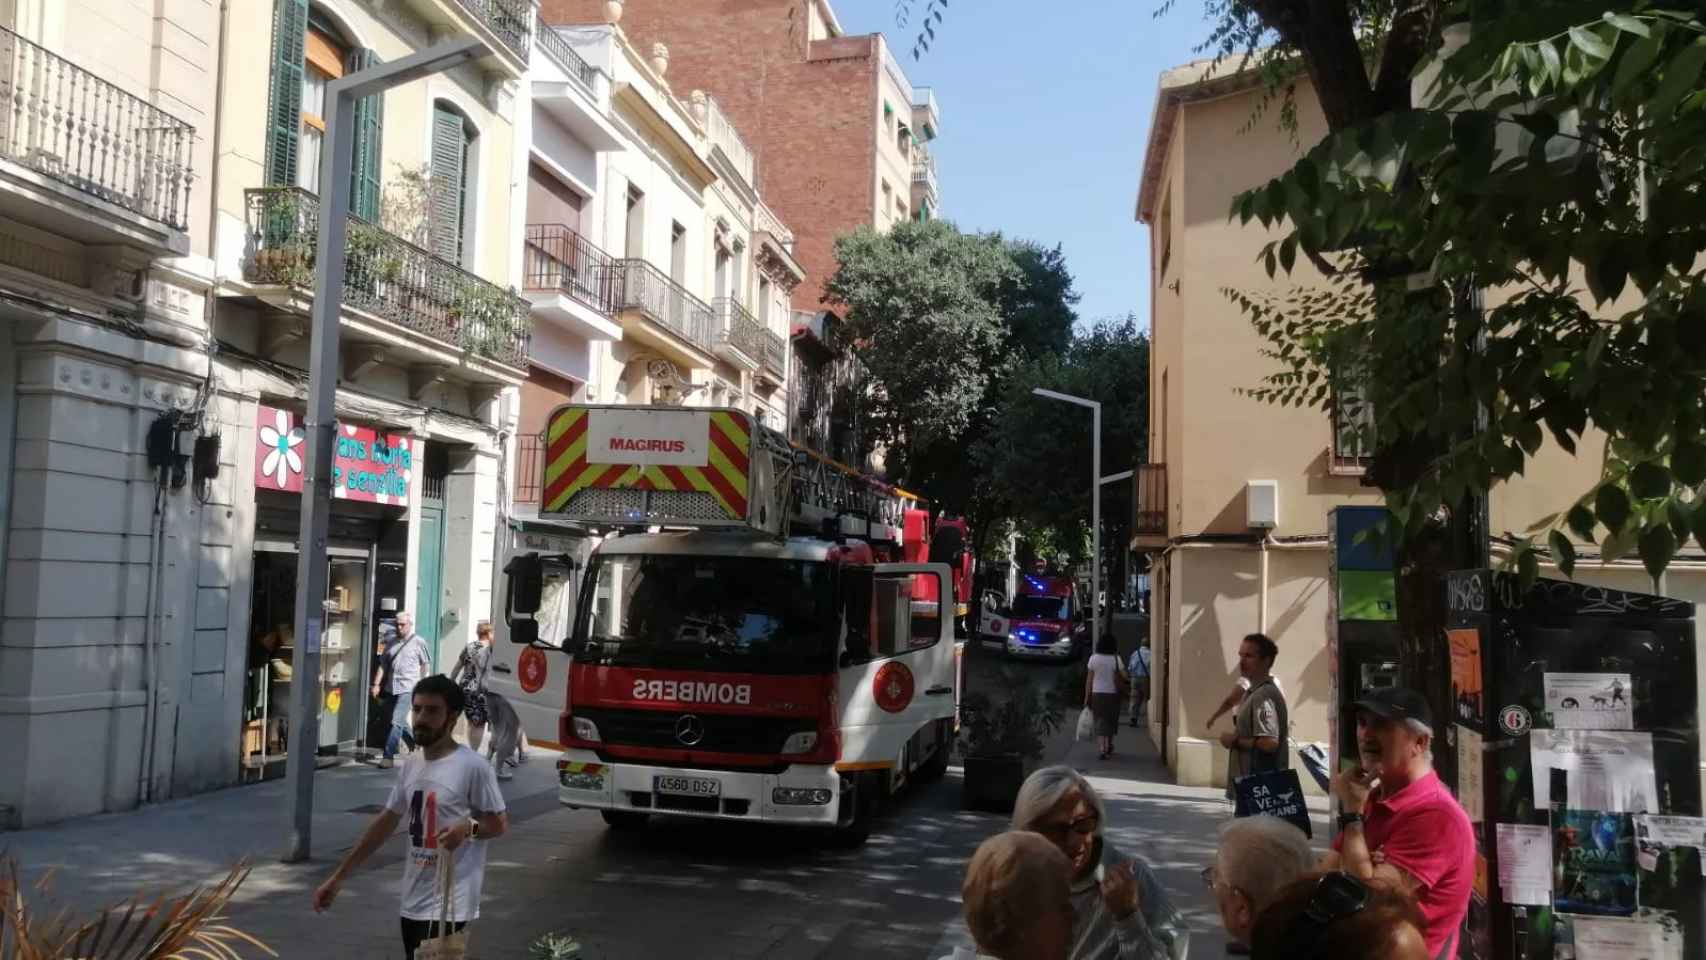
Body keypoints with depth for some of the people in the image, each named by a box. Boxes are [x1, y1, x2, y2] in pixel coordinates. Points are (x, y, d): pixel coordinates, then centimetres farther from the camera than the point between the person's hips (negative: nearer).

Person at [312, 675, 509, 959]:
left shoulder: (472, 766, -13)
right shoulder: (411, 765, 9)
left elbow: (500, 823, -7)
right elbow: (385, 823, 17)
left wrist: (469, 827, -29)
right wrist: (339, 876, 17)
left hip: (448, 904, -8)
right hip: (413, 901, 8)